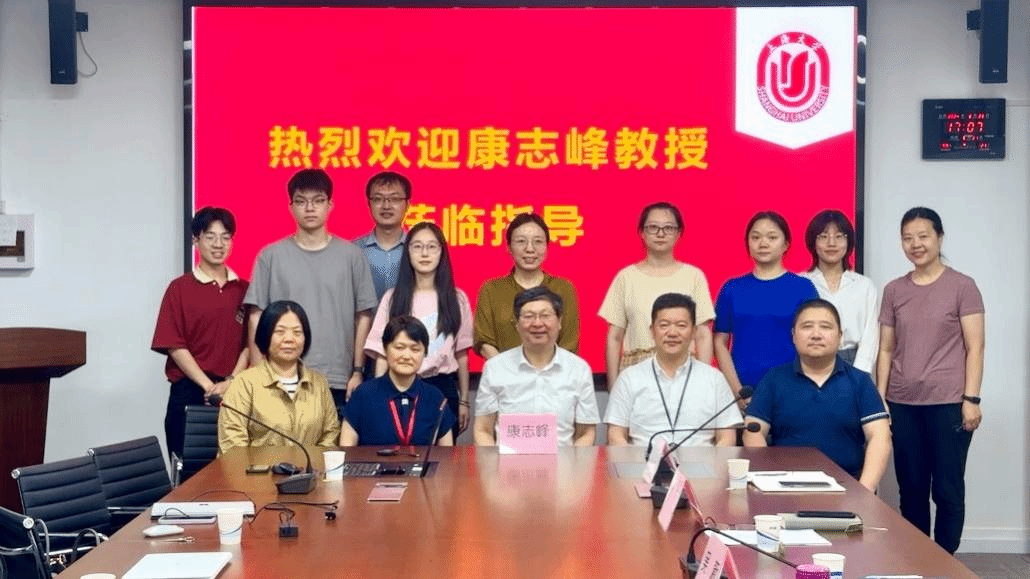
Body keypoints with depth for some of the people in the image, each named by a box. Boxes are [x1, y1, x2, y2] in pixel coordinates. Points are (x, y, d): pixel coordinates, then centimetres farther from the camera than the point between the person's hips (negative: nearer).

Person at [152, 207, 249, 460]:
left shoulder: (243, 289, 10)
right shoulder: (180, 288, 1)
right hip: (190, 393, -2)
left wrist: (231, 382, -9)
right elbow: (175, 346, -4)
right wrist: (209, 386, -11)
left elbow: (250, 343, 6)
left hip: (234, 392, 2)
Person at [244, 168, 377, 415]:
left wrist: (358, 371, 2)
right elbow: (257, 318, 4)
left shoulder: (352, 255, 4)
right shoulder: (271, 256, 3)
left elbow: (363, 316, 7)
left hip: (338, 381, 0)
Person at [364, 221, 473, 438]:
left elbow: (461, 353, 7)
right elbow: (382, 354, 1)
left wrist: (464, 401, 7)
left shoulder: (457, 299, 4)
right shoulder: (393, 298, 2)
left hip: (444, 388, 1)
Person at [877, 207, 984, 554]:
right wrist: (879, 398, 6)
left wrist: (971, 399, -9)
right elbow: (886, 350, 12)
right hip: (903, 404, 4)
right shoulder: (893, 291, 10)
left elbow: (974, 348, -3)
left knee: (947, 488, 0)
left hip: (948, 403, -4)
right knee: (910, 489, 8)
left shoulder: (962, 286, -1)